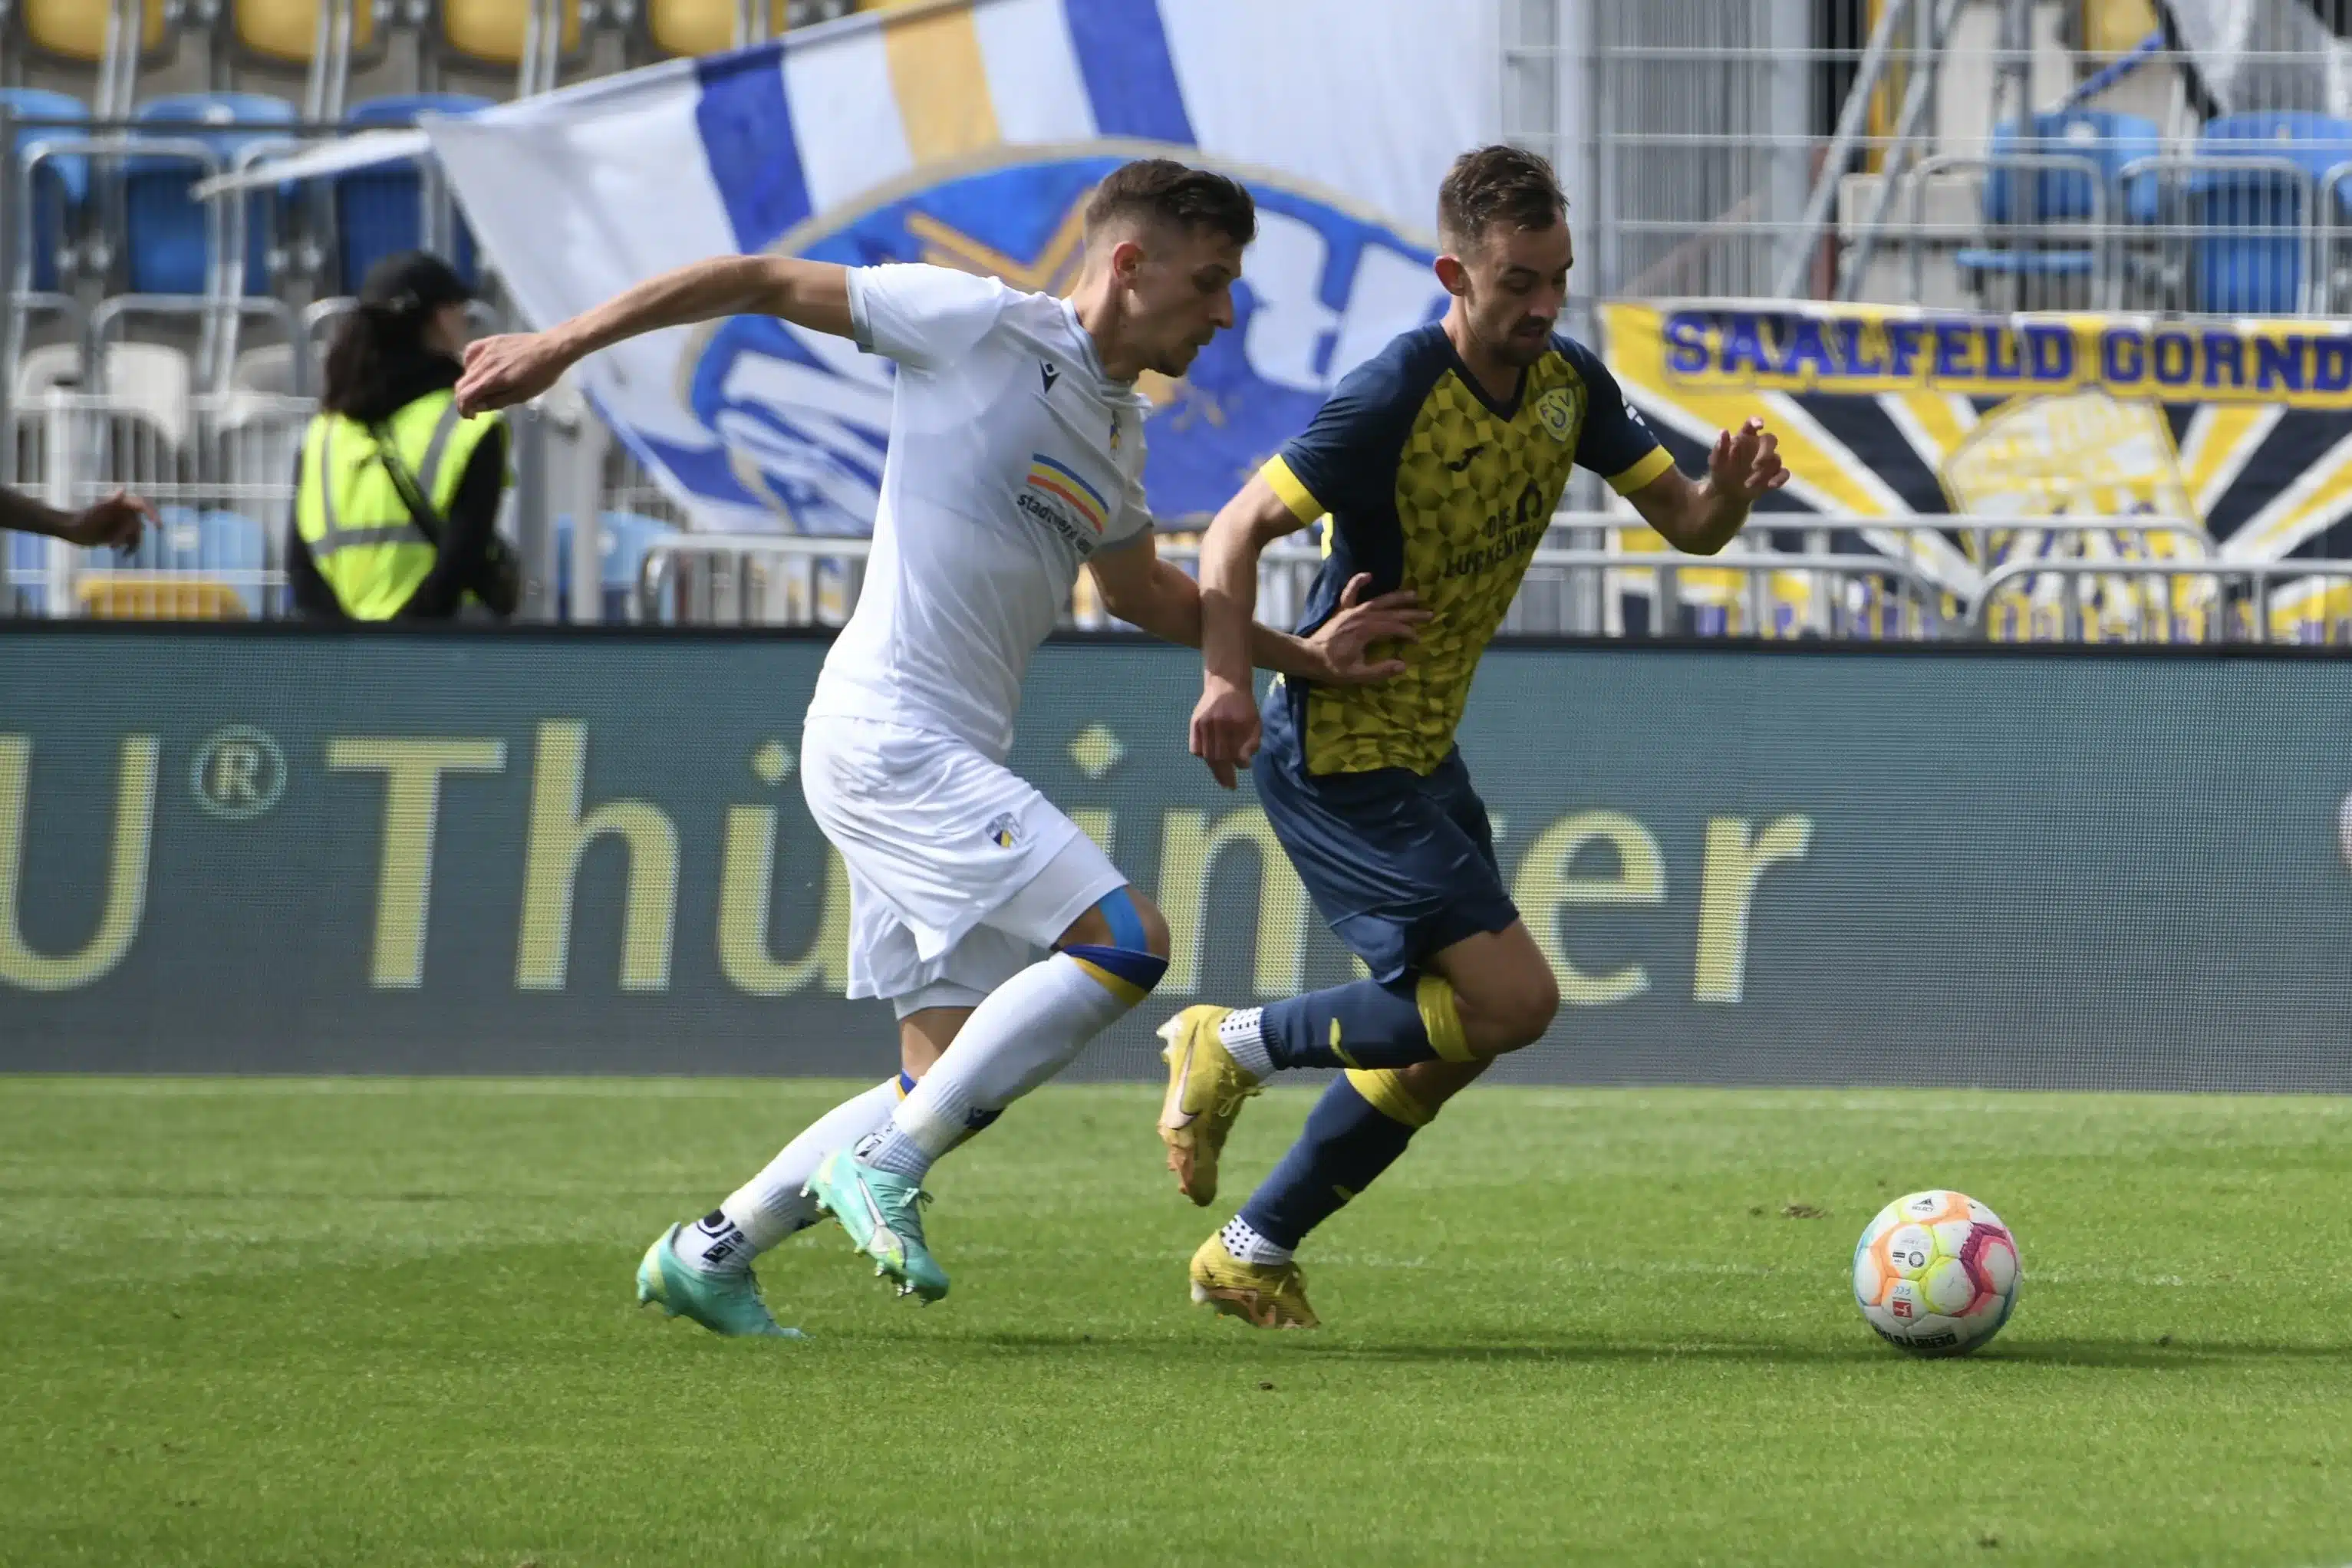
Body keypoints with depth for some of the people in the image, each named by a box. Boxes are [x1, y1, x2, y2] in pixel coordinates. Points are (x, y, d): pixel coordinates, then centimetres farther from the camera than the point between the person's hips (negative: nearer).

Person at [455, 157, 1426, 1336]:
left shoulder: (1117, 433, 17)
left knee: (954, 1085, 7)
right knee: (1123, 939, -19)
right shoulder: (982, 328, -7)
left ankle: (711, 1252, 17)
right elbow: (764, 283, -3)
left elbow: (1139, 592, 36)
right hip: (891, 737, -9)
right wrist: (562, 346, -4)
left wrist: (1304, 657, 29)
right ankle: (884, 1164, -12)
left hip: (948, 758, 9)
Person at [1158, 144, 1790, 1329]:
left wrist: (1731, 489, -19)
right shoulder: (1394, 398, -23)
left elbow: (1685, 523, 5)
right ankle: (1238, 1046, 0)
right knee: (1513, 1001, -15)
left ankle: (1251, 1255, 23)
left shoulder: (1568, 384, 0)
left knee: (1443, 1039, 11)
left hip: (1423, 753, 9)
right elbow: (1239, 531, -20)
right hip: (1338, 759, -9)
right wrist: (1227, 678, -35)